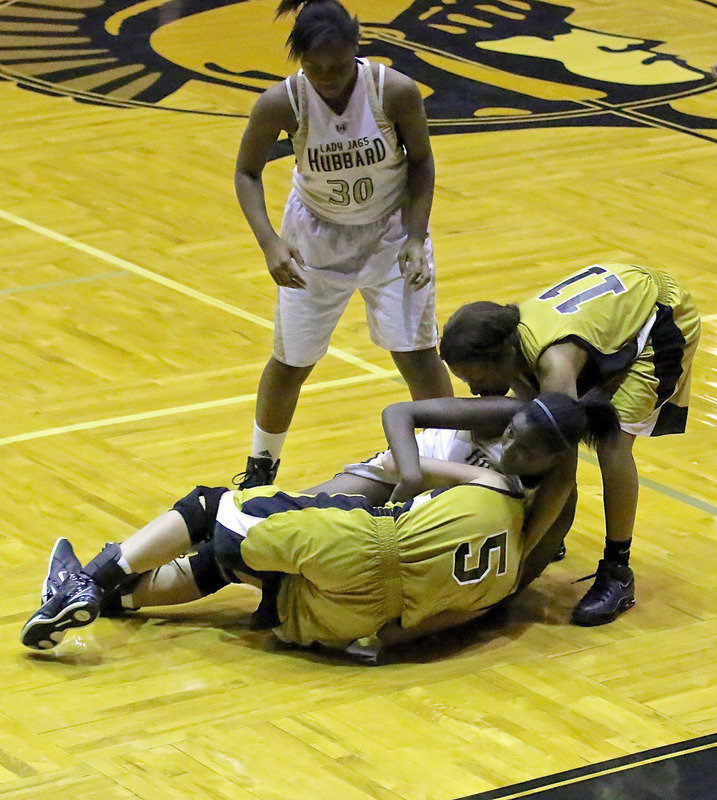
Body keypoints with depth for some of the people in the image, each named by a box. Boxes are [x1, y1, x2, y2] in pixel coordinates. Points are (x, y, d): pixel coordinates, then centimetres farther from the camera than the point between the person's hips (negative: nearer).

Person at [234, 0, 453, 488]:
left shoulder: (396, 91, -27)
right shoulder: (281, 104, -26)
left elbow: (421, 161, -9)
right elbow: (247, 173, -10)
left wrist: (415, 237, -17)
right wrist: (270, 241, -23)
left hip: (391, 231, 0)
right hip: (317, 236, 1)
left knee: (417, 354, -7)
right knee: (291, 362, 8)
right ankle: (261, 467, 32)